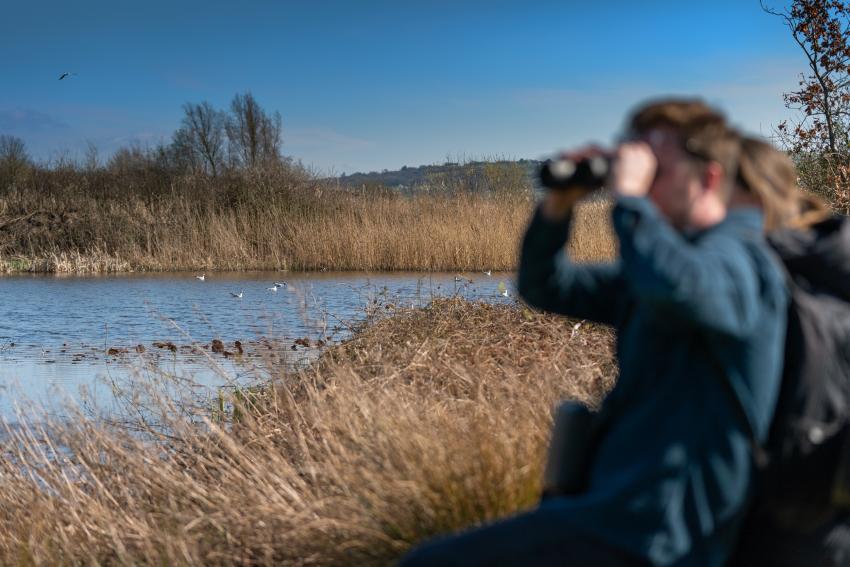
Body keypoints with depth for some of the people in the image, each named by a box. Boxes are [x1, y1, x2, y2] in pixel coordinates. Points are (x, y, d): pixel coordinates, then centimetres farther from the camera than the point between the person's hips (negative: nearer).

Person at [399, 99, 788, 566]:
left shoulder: (738, 255, -13)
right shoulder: (664, 258, 15)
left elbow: (673, 285, -38)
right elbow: (544, 288, 21)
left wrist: (628, 195, -22)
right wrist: (557, 205, 3)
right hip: (616, 501, 10)